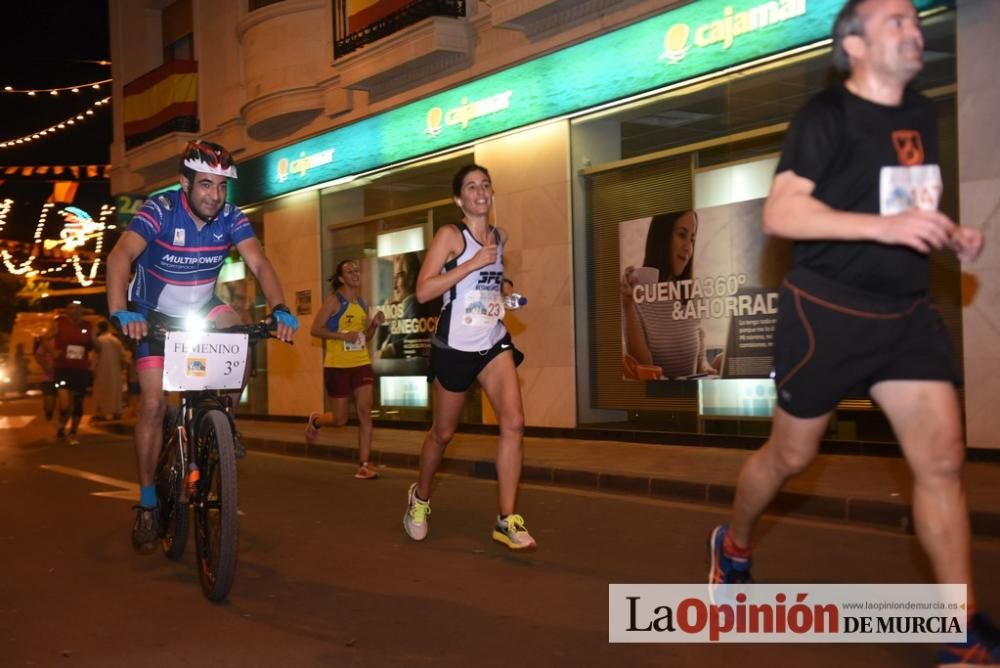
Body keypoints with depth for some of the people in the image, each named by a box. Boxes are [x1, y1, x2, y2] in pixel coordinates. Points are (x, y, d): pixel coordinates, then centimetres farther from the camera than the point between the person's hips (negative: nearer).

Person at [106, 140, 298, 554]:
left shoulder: (230, 217, -17)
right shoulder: (160, 210, -26)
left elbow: (259, 263, -26)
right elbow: (120, 256, -39)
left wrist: (279, 309, -44)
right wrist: (121, 312, -56)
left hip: (201, 309, 3)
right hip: (155, 315, -2)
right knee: (154, 403, -9)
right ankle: (148, 504, 5)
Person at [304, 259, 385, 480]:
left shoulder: (361, 302, 11)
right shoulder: (334, 300, -7)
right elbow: (315, 329, -13)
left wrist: (374, 324, 0)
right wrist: (343, 335, -22)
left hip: (362, 364, 5)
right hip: (337, 366, -5)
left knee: (365, 412, -9)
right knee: (340, 419, 3)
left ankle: (364, 465, -6)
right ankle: (315, 421, 38)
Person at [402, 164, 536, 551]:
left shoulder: (500, 236, 9)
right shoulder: (450, 235, -9)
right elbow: (423, 291, -20)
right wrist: (474, 263, -23)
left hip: (494, 343, 5)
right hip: (455, 347, -4)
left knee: (513, 422, -13)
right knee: (443, 432, 10)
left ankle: (507, 521, -8)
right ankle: (420, 497, 38)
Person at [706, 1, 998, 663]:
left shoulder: (922, 113, 12)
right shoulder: (826, 116, -11)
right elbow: (779, 212, -21)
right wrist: (883, 225, -30)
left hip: (908, 313, 6)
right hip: (827, 311, -6)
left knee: (943, 461, -2)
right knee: (792, 454, 9)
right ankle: (733, 545, 38)